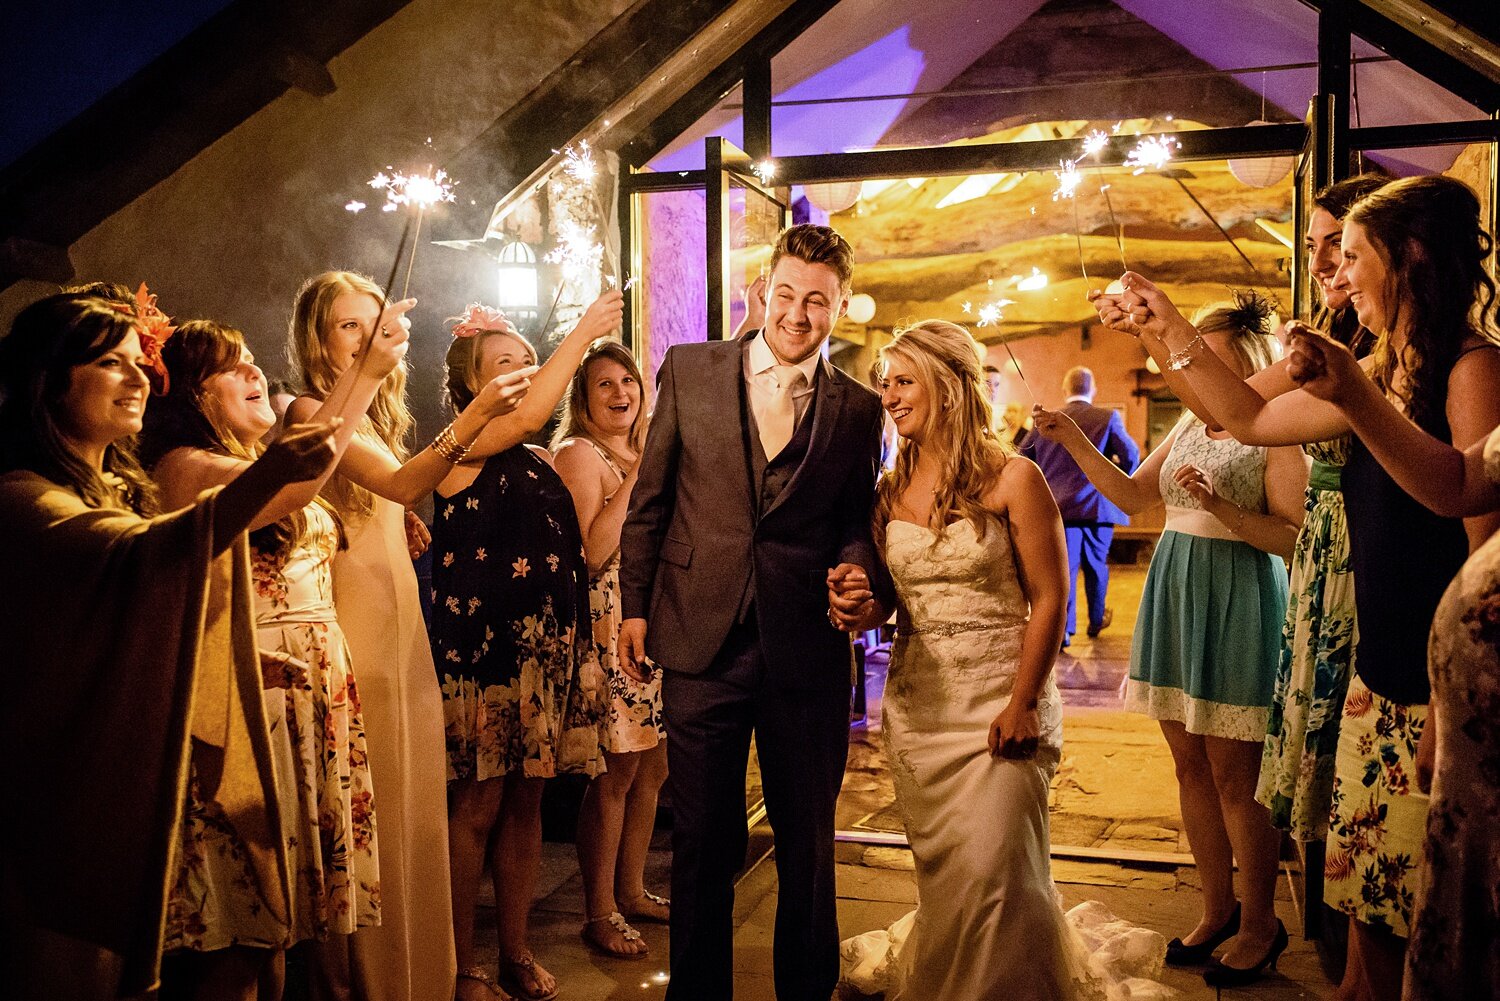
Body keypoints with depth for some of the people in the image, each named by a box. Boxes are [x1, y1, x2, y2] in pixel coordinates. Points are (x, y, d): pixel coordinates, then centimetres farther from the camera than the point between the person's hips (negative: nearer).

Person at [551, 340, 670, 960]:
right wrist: (638, 472, -20)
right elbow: (593, 552, -19)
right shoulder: (578, 454, -7)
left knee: (653, 766, 13)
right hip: (609, 624, -8)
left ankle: (631, 890, 28)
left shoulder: (644, 453, 17)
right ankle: (598, 913, 10)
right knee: (615, 772, -3)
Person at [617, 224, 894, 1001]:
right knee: (702, 842, 12)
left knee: (808, 843, 14)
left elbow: (856, 522, 8)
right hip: (701, 642, 0)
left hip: (807, 651, 1)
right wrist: (635, 605, 4)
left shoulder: (859, 409, 4)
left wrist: (859, 570, -13)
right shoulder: (689, 370, 3)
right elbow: (649, 500, 6)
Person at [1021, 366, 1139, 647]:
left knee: (1064, 566, 0)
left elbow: (1023, 456, 6)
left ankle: (1063, 628, -8)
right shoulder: (1108, 417, -2)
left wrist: (1043, 486, 19)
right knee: (1096, 565, 16)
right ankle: (1096, 620, 31)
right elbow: (1130, 454, -8)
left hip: (1058, 505, 1)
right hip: (1098, 504, -1)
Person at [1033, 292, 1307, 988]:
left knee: (1233, 778, 0)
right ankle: (1218, 910, 27)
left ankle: (1260, 925, 18)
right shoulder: (1191, 425, 13)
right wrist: (1073, 440, 8)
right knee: (1191, 768, 12)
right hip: (1174, 596, 7)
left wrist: (1218, 505, -25)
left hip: (1239, 604, -7)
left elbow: (1296, 538, -15)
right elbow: (1133, 496, 16)